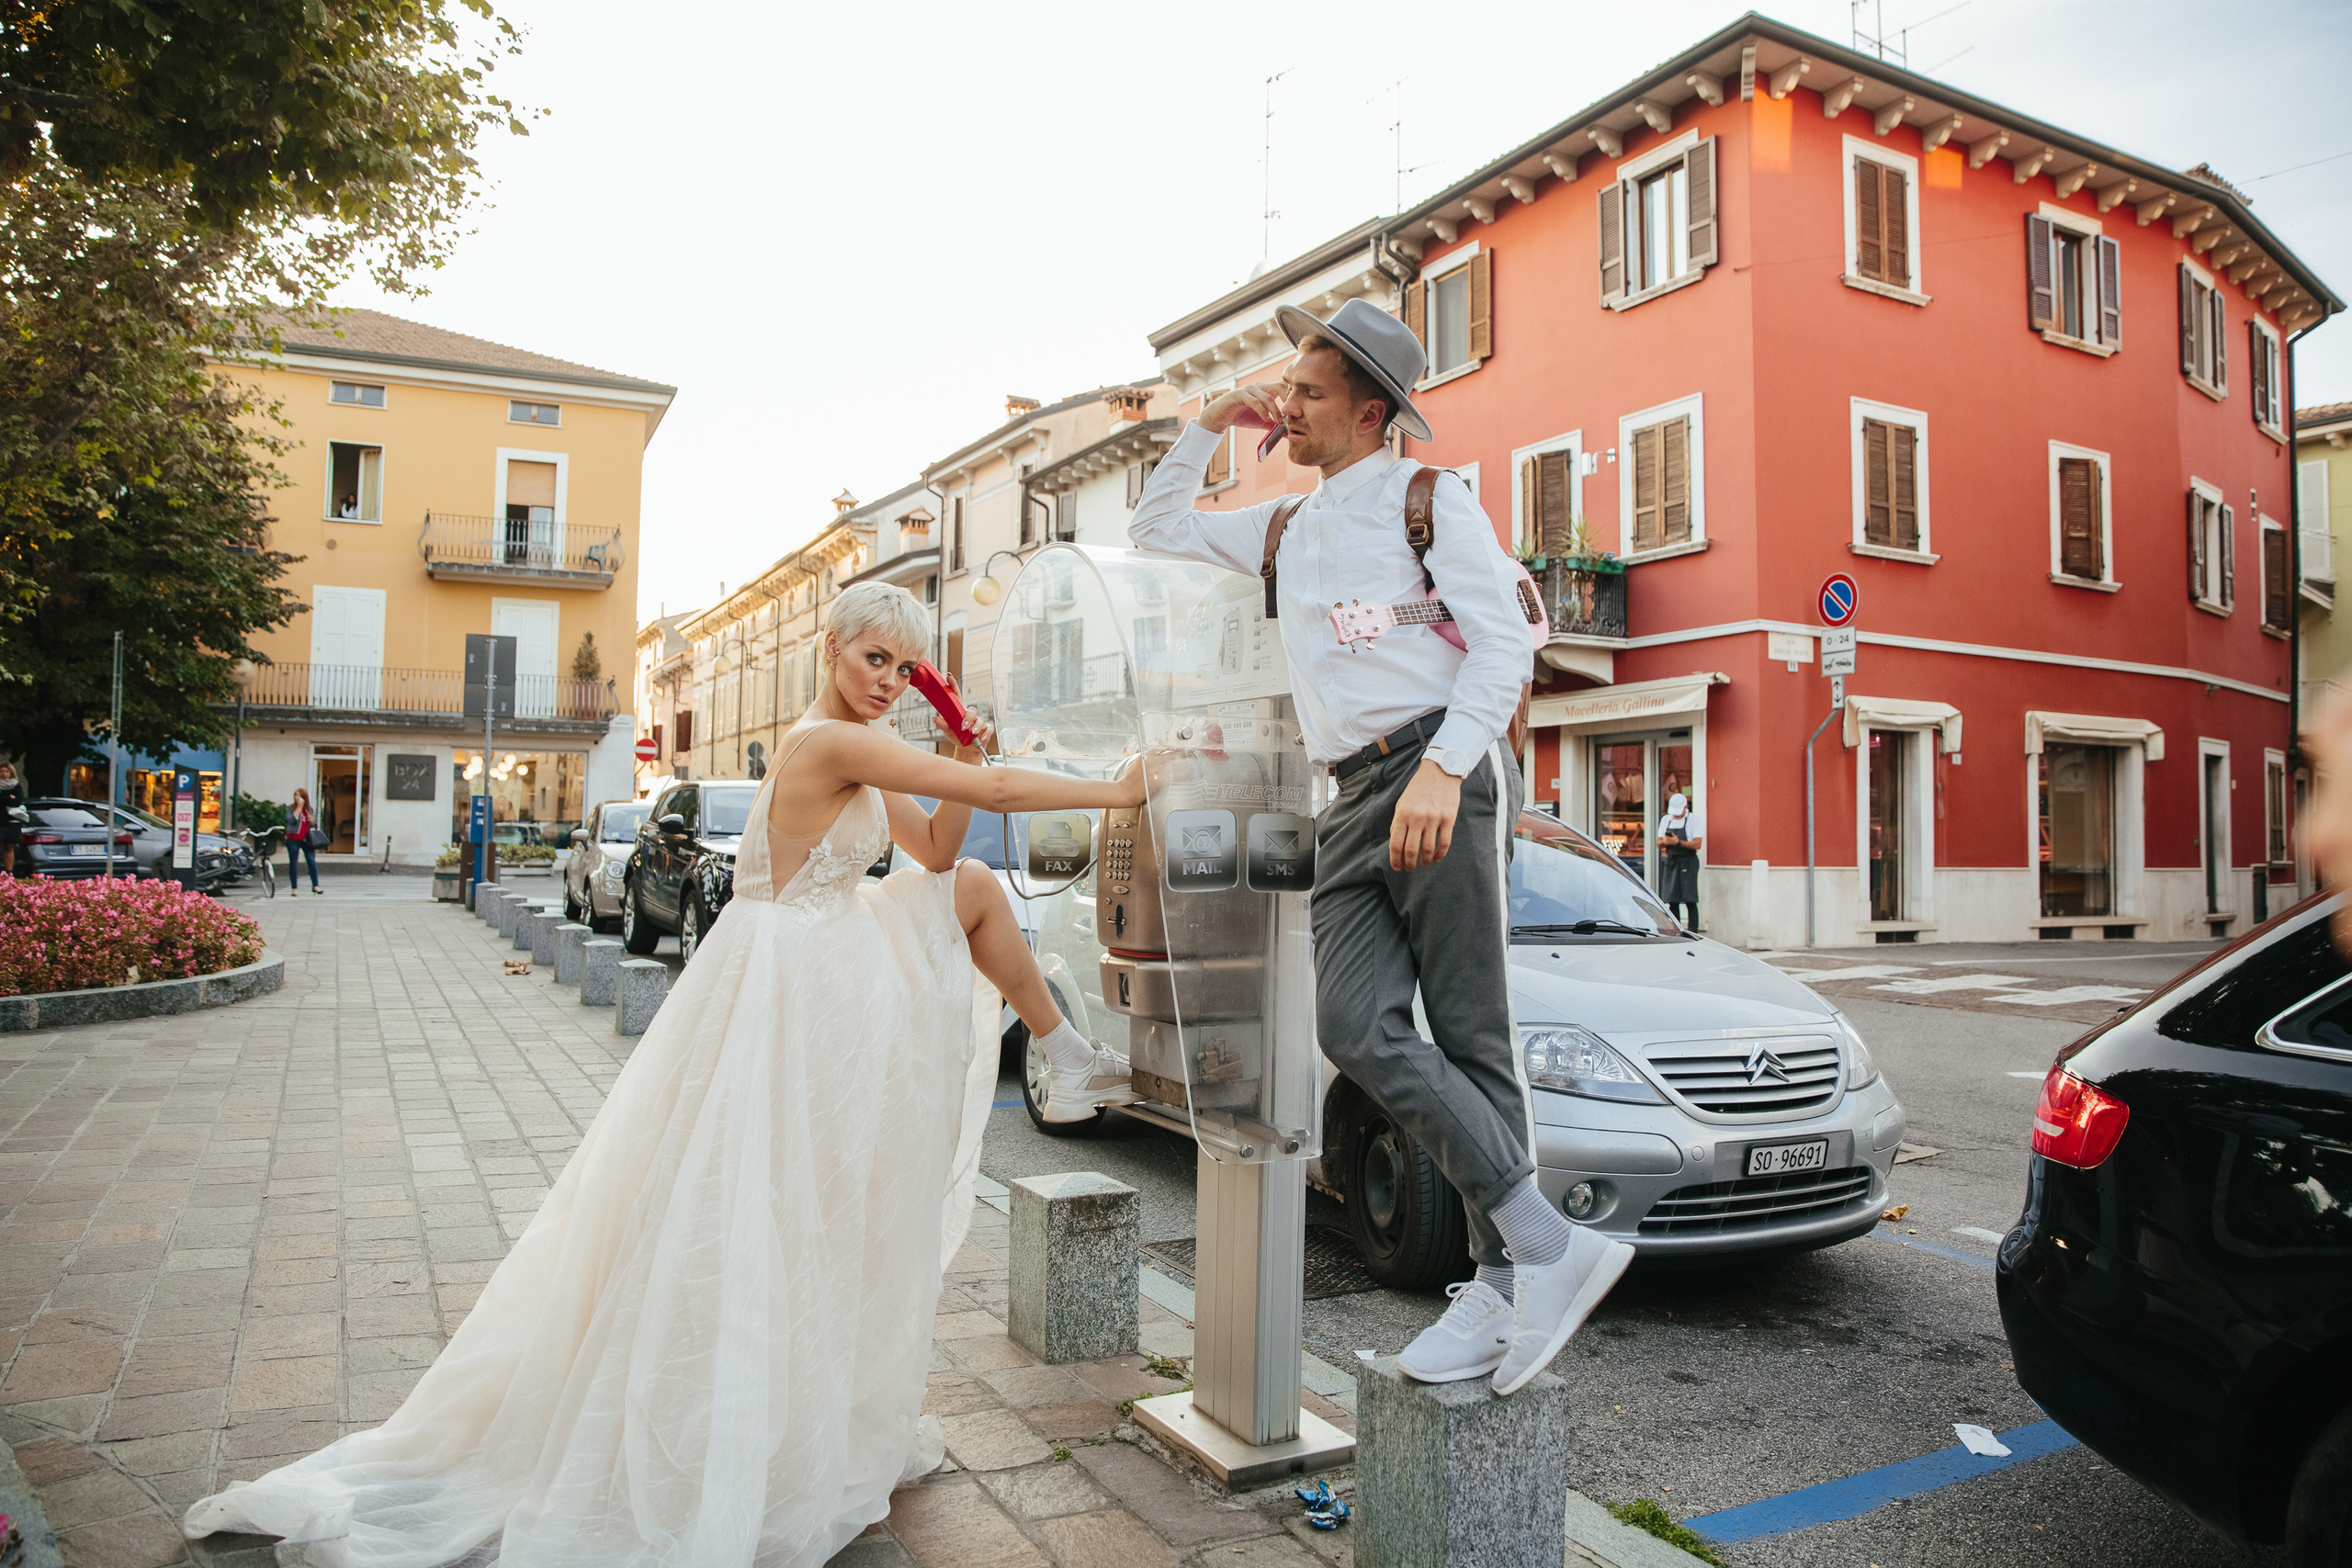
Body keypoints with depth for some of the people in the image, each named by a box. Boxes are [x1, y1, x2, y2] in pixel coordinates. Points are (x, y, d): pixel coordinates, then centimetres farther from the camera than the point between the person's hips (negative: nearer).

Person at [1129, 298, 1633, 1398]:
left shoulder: (1430, 501, 5)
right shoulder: (1282, 530, 24)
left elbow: (1503, 644, -6)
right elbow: (1156, 528, 35)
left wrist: (1442, 769, -20)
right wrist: (1207, 428, 21)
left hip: (1440, 776, -5)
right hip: (1353, 802, 6)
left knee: (1470, 1034, -9)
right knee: (1357, 1029, -11)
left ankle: (1511, 1275, 0)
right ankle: (1538, 1249, -6)